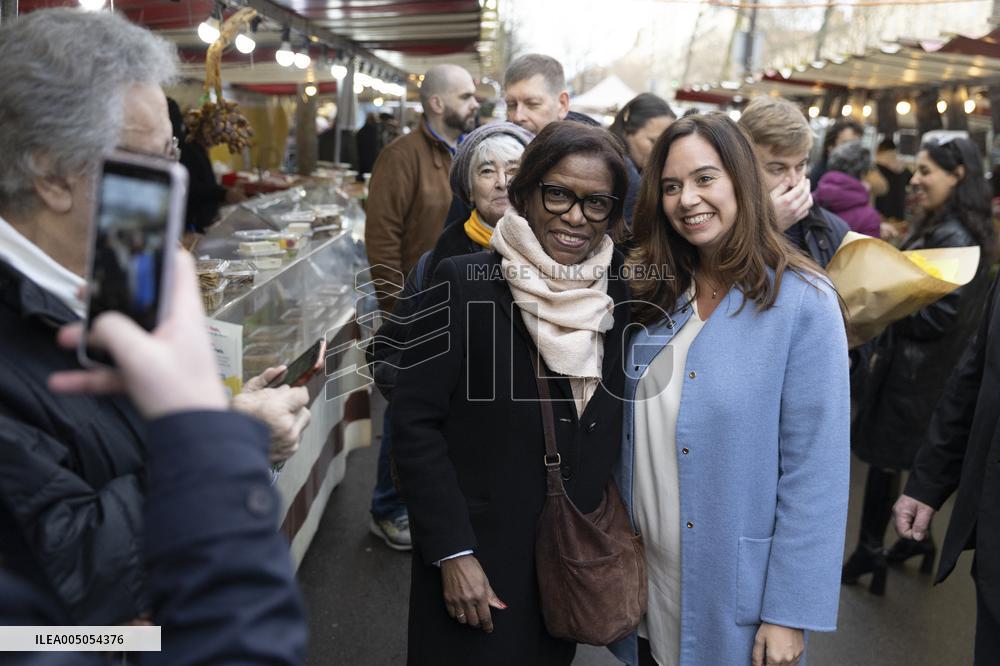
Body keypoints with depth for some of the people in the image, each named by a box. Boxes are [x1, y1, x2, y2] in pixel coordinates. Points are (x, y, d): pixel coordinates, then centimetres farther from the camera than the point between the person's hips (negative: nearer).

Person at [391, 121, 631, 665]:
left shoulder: (619, 294, 0)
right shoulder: (463, 284, -13)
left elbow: (613, 431, 8)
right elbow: (416, 424, -13)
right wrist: (453, 553, -14)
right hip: (478, 564, -4)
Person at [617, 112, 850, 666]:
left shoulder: (803, 302, -15)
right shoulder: (650, 292, -1)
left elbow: (815, 469, -15)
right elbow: (633, 441, 6)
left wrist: (789, 612, -14)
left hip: (735, 590, -4)